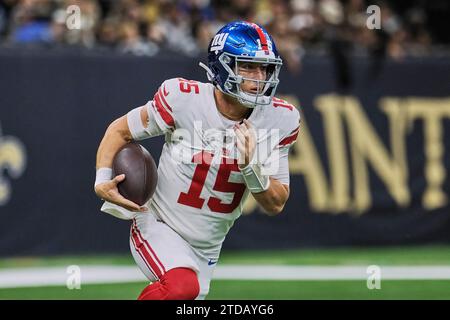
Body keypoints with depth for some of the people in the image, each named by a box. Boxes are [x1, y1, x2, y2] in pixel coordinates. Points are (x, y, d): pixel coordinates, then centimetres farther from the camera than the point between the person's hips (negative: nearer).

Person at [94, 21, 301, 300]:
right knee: (182, 286, -33)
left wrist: (251, 167, -25)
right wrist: (103, 181, -20)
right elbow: (120, 130, -4)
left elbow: (276, 205, -7)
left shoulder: (279, 120, -9)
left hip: (207, 249, 5)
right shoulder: (184, 99, -19)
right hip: (159, 226, -5)